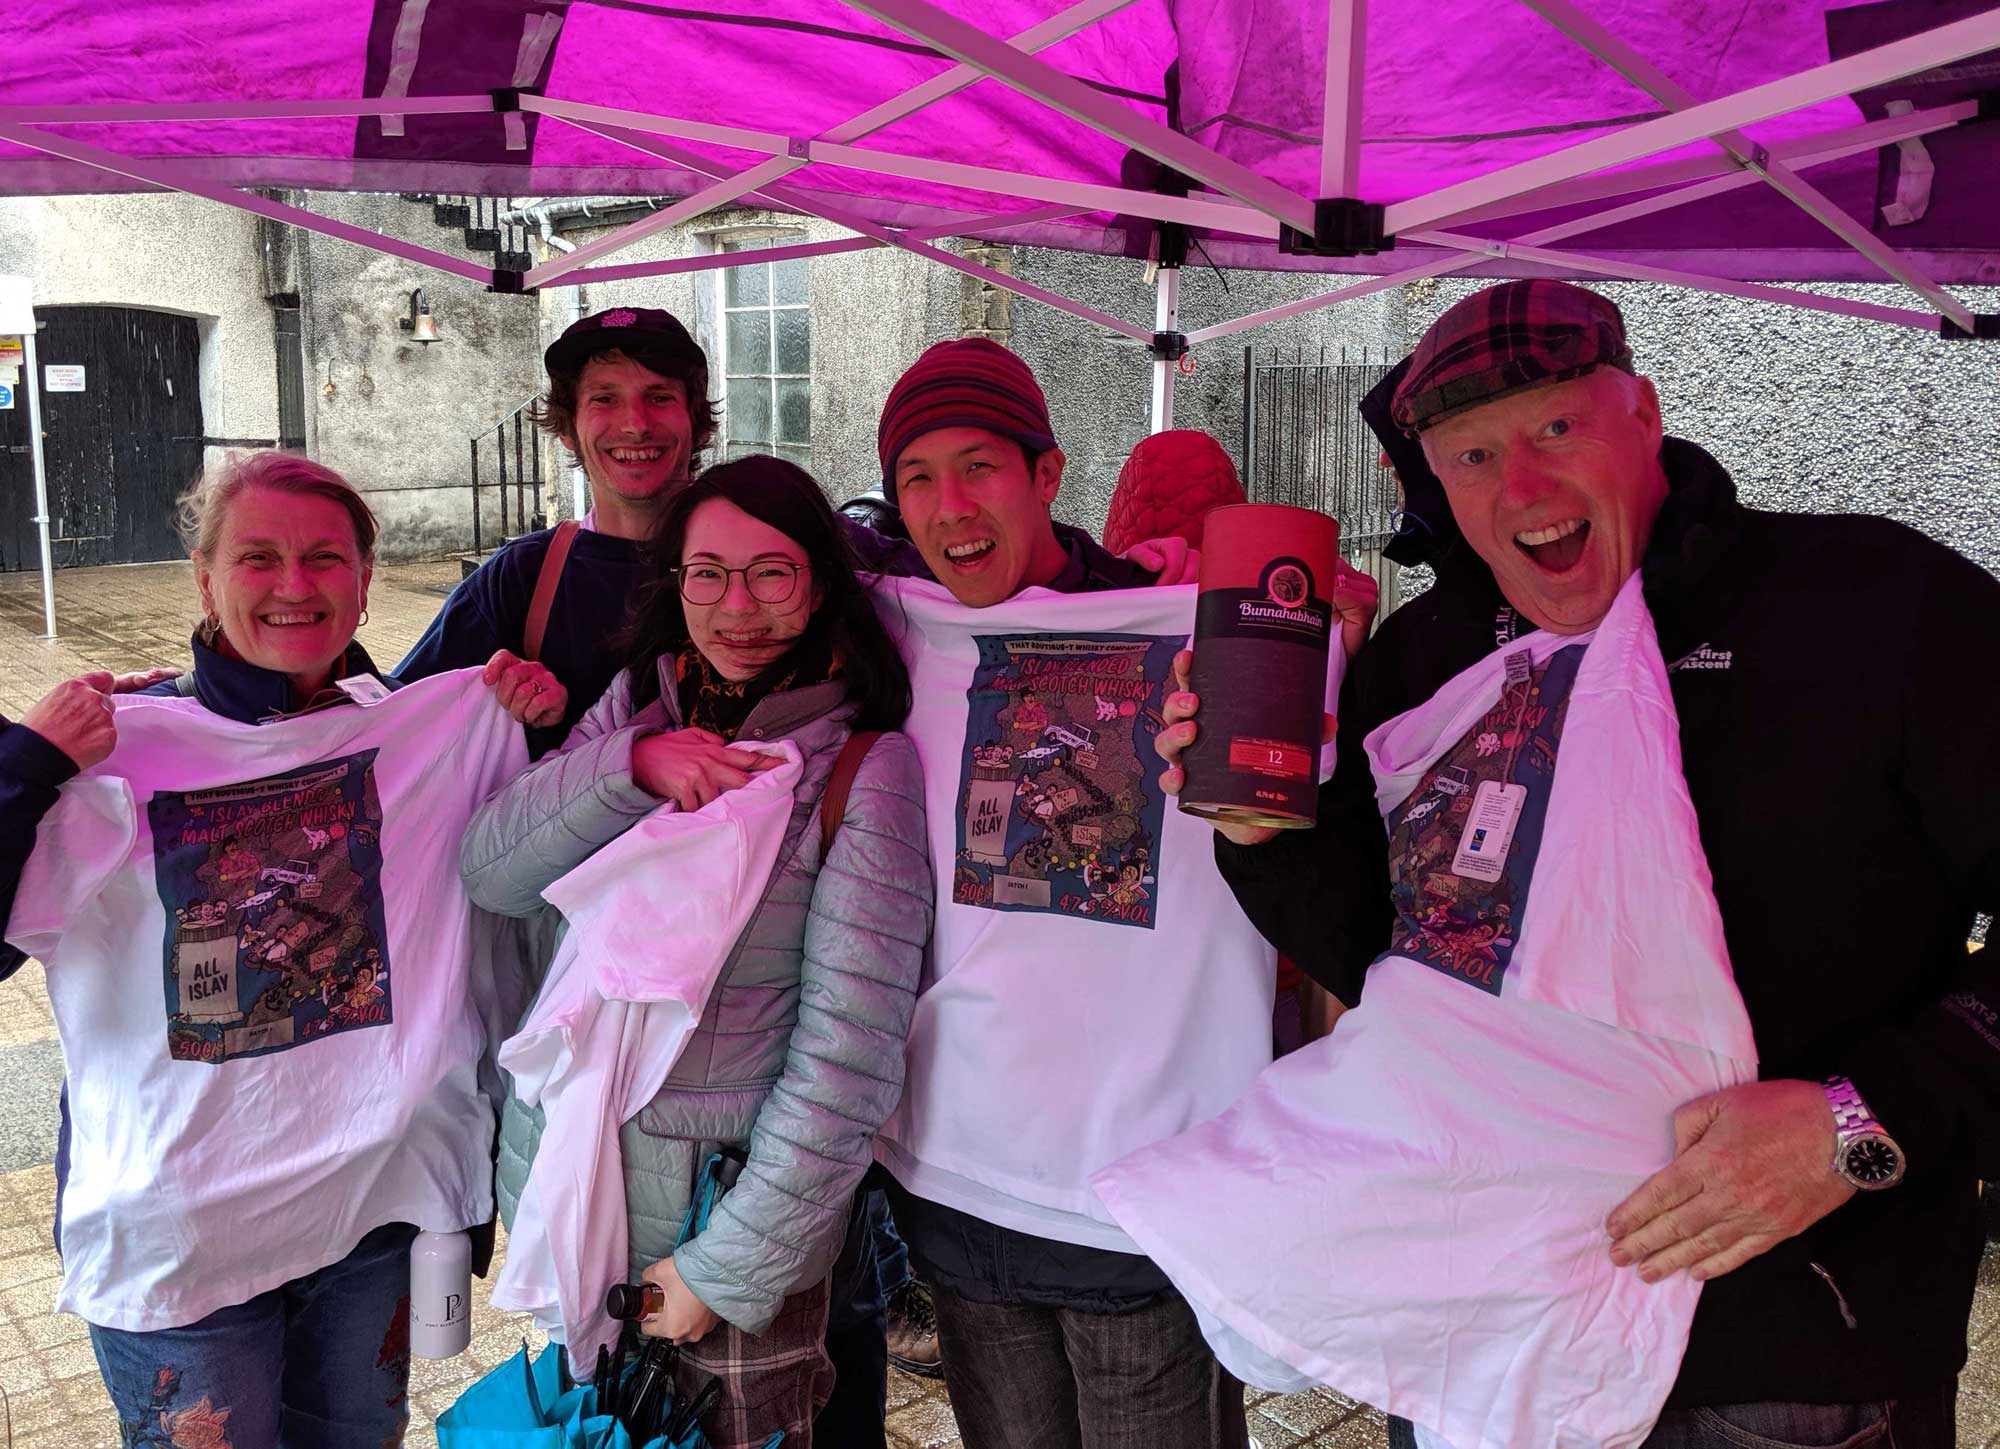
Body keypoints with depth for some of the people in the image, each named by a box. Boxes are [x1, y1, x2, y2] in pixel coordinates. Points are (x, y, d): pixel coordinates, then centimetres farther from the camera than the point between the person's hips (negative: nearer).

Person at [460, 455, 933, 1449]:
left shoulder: (867, 766, -13)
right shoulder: (630, 712, 3)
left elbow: (849, 1055, -16)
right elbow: (489, 873, -7)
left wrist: (726, 1266, -14)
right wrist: (630, 765, -22)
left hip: (734, 1215, -4)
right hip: (564, 1193, 5)